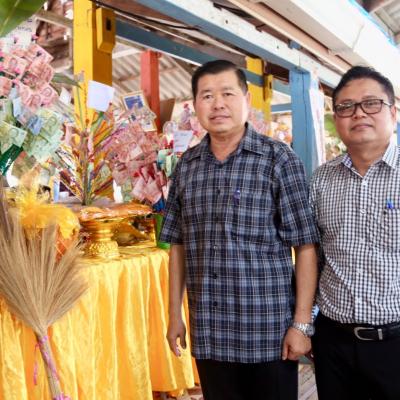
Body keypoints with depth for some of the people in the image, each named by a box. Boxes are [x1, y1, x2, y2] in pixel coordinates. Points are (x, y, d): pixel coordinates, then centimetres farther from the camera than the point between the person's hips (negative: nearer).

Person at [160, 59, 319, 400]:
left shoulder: (279, 159, -7)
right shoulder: (186, 166, 5)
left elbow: (305, 245, -8)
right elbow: (179, 245, 9)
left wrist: (302, 323, -11)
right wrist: (175, 314, 8)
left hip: (270, 332, -3)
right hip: (208, 334, 4)